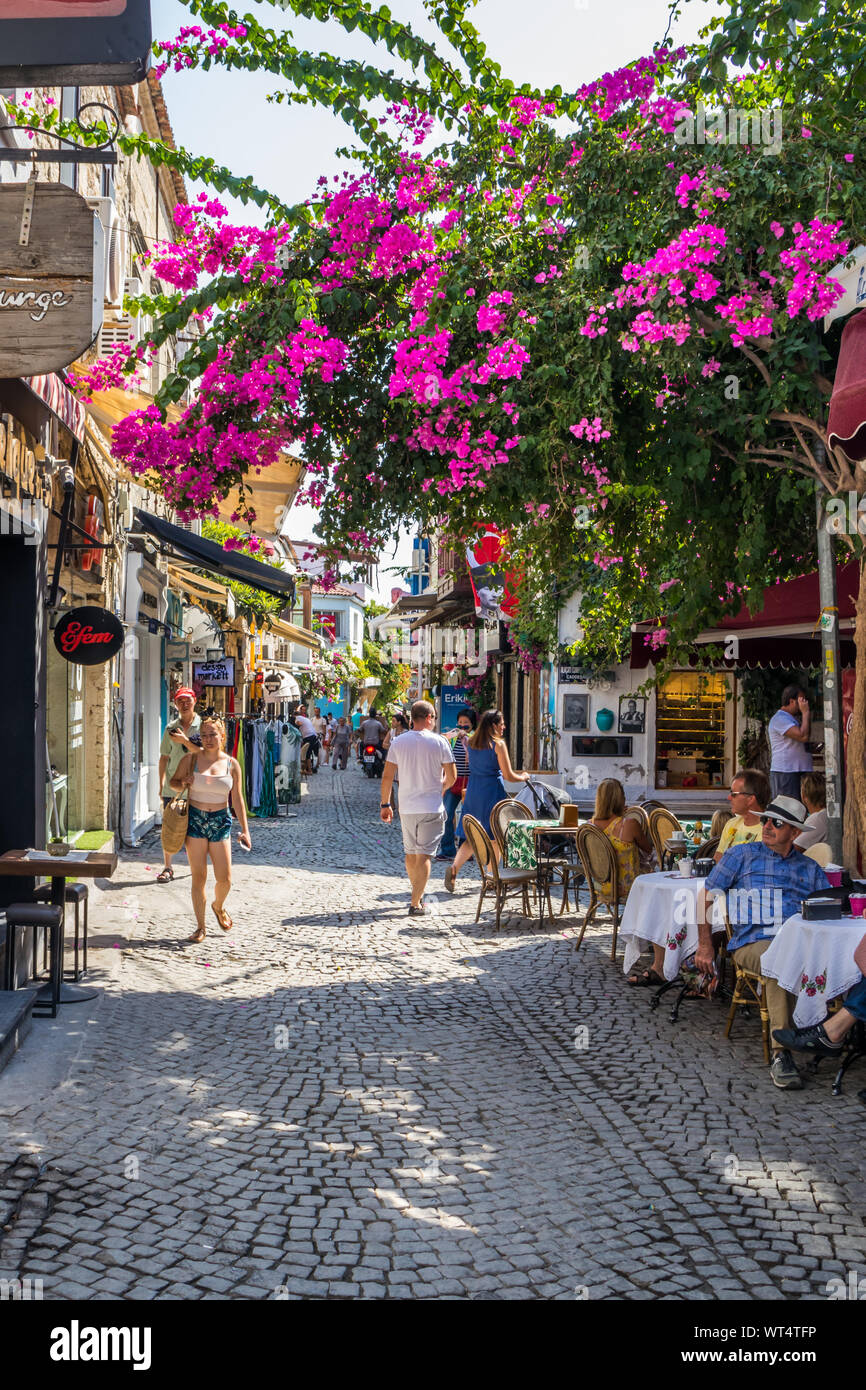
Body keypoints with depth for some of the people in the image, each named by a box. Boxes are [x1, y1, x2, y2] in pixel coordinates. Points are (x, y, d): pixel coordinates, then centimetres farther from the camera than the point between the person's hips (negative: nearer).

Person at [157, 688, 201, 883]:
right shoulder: (171, 728, 9)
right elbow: (164, 757, 12)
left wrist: (185, 740, -20)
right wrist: (161, 783, 6)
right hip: (172, 785, 2)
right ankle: (167, 868, 9)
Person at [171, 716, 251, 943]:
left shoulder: (231, 764, 3)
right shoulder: (191, 759, 0)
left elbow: (237, 798, 8)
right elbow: (174, 782, 12)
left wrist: (245, 830, 5)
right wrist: (184, 783, -13)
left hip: (220, 821, 1)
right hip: (195, 820, -1)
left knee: (225, 879, -2)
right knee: (199, 877, -1)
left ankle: (218, 906, 32)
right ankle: (200, 927, 10)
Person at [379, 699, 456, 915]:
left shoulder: (398, 742, 0)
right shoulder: (439, 742, -7)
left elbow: (387, 776, 1)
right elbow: (451, 777, -2)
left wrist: (385, 804, 11)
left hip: (406, 808, 4)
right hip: (431, 808, -3)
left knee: (410, 853, 19)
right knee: (424, 855, -2)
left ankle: (417, 895, 34)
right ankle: (416, 903, -7)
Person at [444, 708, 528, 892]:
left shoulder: (471, 743, 7)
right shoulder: (499, 744, -11)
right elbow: (509, 776, -10)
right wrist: (523, 777, 9)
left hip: (473, 791, 6)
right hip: (492, 792, -6)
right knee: (494, 836, 8)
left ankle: (455, 867, -10)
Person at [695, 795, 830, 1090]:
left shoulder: (809, 868, 25)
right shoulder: (743, 855, 17)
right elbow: (706, 894, 13)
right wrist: (705, 944, 4)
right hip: (753, 943, -2)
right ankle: (781, 1054, -37)